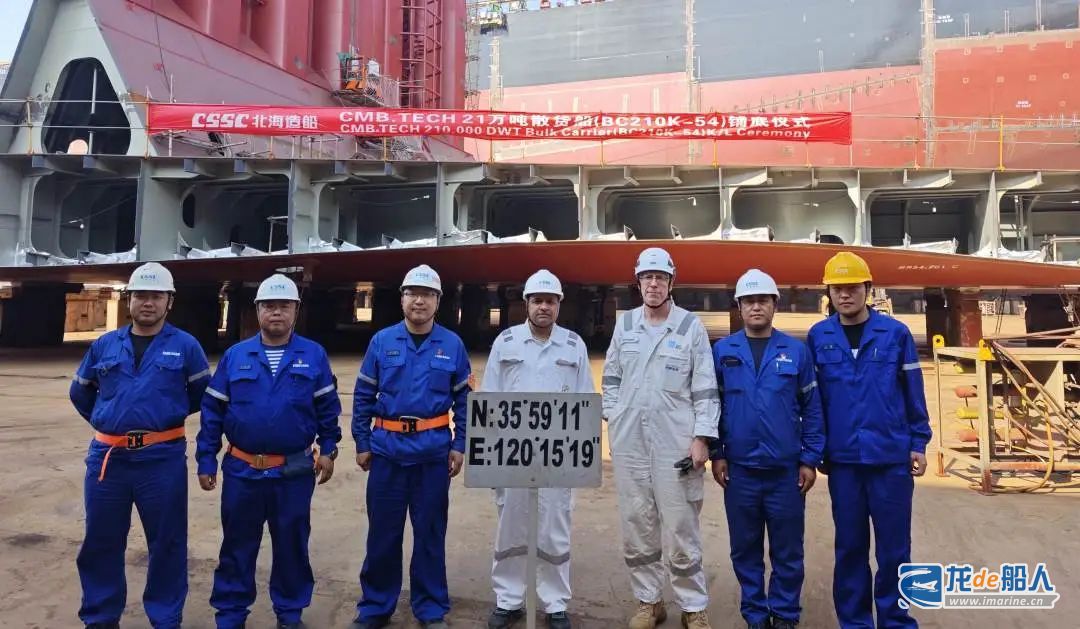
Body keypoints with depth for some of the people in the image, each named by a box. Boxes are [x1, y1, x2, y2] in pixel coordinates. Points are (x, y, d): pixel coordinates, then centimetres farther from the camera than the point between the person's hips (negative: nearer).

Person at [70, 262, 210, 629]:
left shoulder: (185, 346, -2)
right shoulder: (104, 345, 8)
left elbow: (203, 393, 10)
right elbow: (80, 393, 22)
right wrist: (104, 421, 16)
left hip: (163, 458, -3)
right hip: (107, 456, 3)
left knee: (167, 543, 6)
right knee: (101, 541, 13)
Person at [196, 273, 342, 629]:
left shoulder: (314, 355, -2)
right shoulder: (235, 356, 1)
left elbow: (328, 407, 4)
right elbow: (212, 411, 3)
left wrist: (328, 450, 1)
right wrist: (206, 460, 1)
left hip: (295, 472, -1)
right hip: (242, 470, 1)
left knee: (292, 545, 13)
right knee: (238, 545, 14)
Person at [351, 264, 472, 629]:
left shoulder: (452, 345, 1)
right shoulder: (382, 341, 2)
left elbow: (464, 400, 5)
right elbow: (363, 396, 5)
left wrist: (459, 446, 0)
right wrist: (362, 444, 2)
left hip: (434, 451, 0)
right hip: (387, 449, 1)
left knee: (430, 531, 9)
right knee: (383, 530, 9)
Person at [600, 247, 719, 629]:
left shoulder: (691, 326, -1)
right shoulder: (625, 324, 9)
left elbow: (705, 387, -3)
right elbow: (611, 376, 17)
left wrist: (702, 437, -9)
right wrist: (613, 416, 6)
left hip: (676, 444, -3)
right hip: (628, 443, 4)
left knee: (681, 530, 1)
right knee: (636, 527, 11)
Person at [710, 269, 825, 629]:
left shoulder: (796, 351, 1)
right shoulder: (722, 351, 2)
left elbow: (812, 409, 3)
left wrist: (810, 458, -1)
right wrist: (717, 454, -1)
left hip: (786, 468, 0)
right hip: (739, 468, 1)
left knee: (788, 550, 9)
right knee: (745, 549, 11)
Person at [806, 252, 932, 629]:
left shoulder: (896, 333, -2)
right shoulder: (818, 338, 1)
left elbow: (913, 393, 2)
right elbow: (812, 398, 5)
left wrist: (918, 444, 2)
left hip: (892, 457, -1)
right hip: (842, 460, 1)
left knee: (894, 547, 7)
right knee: (850, 547, 12)